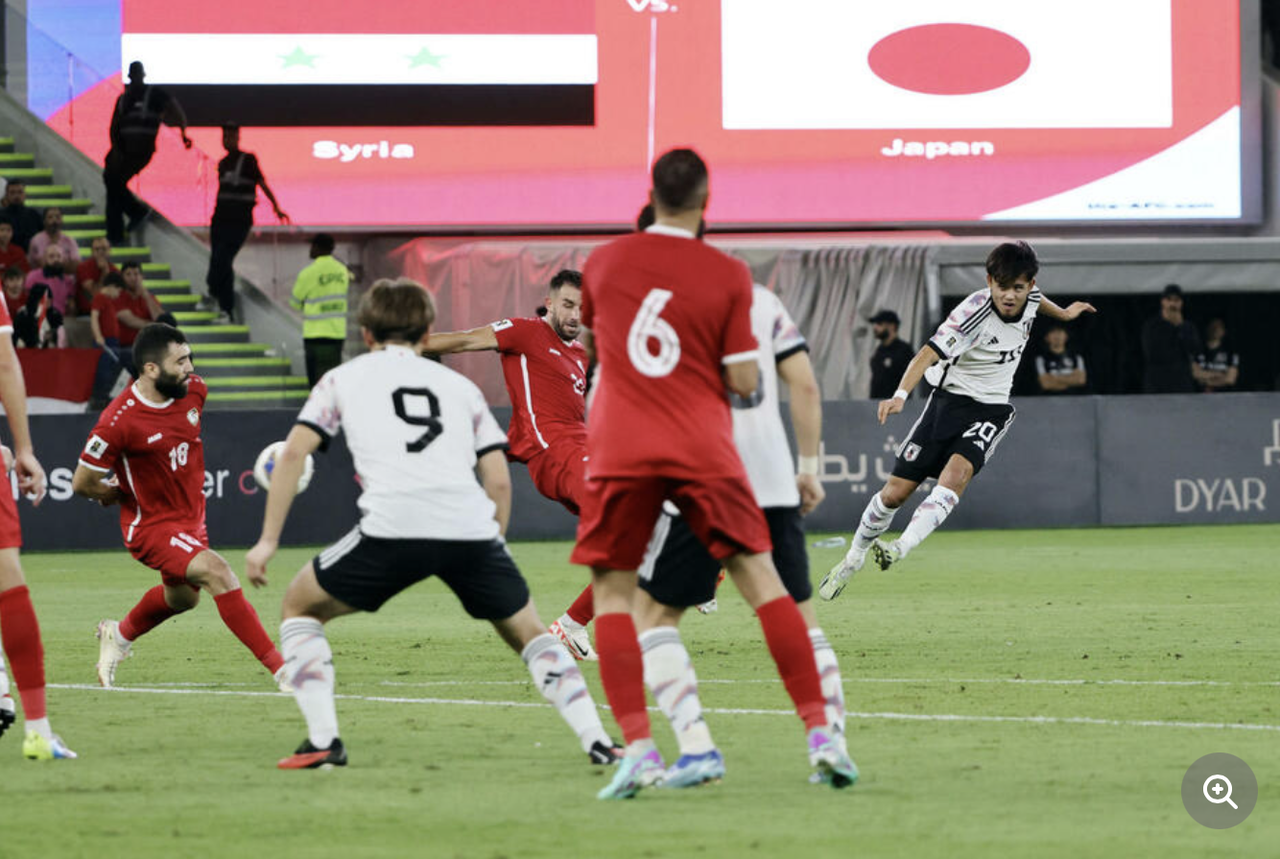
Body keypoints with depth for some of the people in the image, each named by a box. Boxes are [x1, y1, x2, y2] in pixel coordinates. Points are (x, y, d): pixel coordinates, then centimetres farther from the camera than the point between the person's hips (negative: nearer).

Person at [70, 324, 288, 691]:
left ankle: (119, 634, 58)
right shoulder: (120, 420, -28)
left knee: (182, 597, 27)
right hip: (151, 526, -8)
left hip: (191, 516, 8)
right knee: (217, 571, -27)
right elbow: (82, 483, -17)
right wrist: (121, 495, -3)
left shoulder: (194, 389, -8)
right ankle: (280, 667, -27)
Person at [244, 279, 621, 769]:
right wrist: (493, 546, 29)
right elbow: (499, 480, 19)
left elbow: (293, 453, 11)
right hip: (471, 527, 2)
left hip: (393, 525, -2)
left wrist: (268, 540, 14)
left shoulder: (343, 379, 23)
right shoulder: (459, 385, 28)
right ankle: (598, 742, 7)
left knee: (300, 608, 20)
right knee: (528, 634, 22)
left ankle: (323, 741, 5)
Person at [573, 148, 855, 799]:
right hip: (703, 449, 0)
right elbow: (744, 380, -2)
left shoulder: (603, 264, 6)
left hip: (619, 451, 0)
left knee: (612, 593, 7)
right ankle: (820, 734, 0)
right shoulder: (728, 275, 0)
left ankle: (637, 748, -9)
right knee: (761, 579, 6)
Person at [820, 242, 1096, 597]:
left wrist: (1062, 313, 42)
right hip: (949, 400, -3)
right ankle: (853, 559, 24)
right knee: (895, 492, 0)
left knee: (955, 474, -29)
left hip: (991, 411, 3)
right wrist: (900, 395, -51)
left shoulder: (1030, 299, -6)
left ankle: (901, 548, -41)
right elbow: (930, 352, -36)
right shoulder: (974, 311, -24)